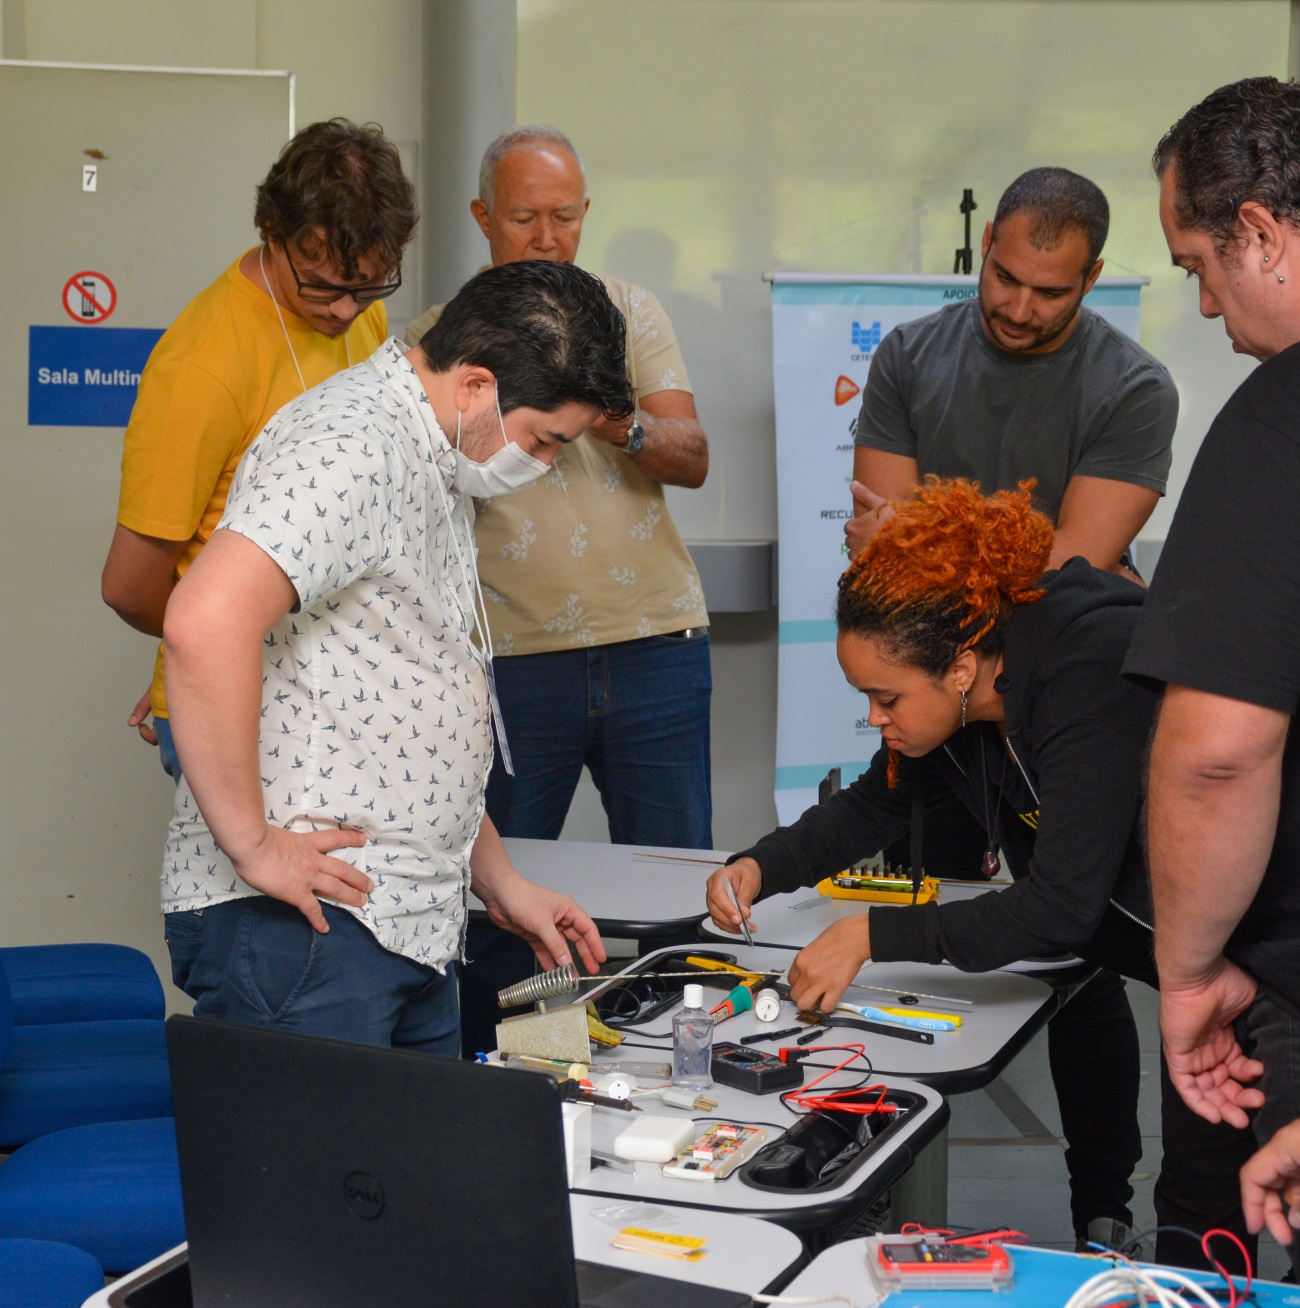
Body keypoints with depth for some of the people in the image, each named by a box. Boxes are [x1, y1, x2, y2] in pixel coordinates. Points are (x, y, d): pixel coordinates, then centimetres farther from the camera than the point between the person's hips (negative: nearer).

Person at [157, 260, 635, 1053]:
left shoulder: (436, 465, 18)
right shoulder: (354, 446, -15)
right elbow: (206, 621, -30)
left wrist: (500, 882, 21)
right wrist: (253, 844, -23)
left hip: (408, 927, 10)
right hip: (303, 925, -10)